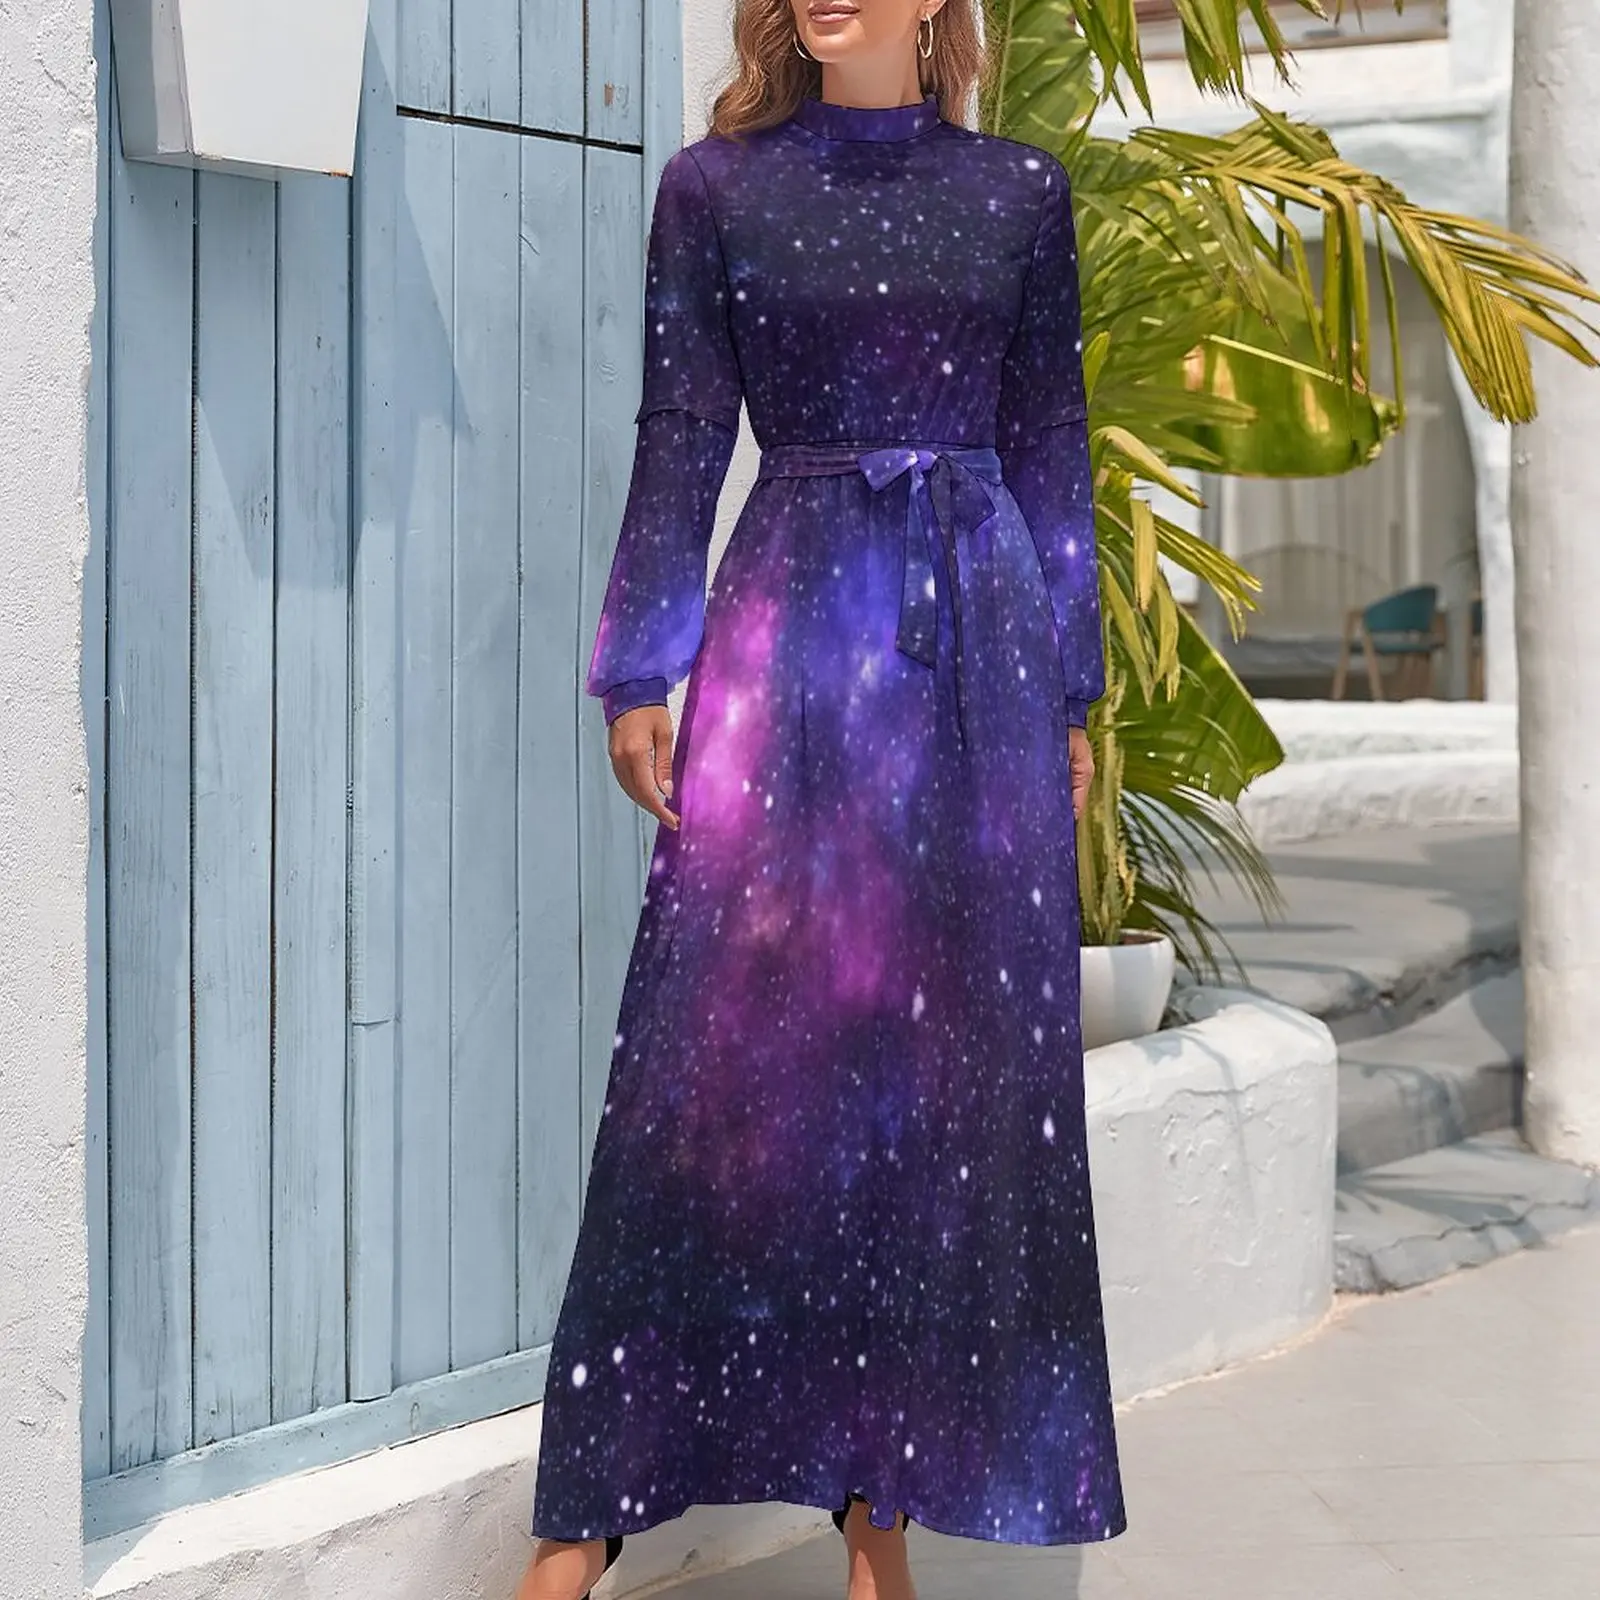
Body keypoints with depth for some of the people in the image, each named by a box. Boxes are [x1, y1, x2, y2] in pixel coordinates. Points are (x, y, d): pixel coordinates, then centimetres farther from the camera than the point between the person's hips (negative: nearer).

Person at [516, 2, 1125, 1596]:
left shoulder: (1020, 192, 9)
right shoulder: (714, 187, 5)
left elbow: (1050, 450, 10)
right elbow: (677, 442, 3)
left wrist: (1072, 691, 8)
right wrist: (640, 674, -3)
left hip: (974, 640, 2)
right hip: (787, 628, -2)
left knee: (956, 1054, 2)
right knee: (722, 1048, -7)